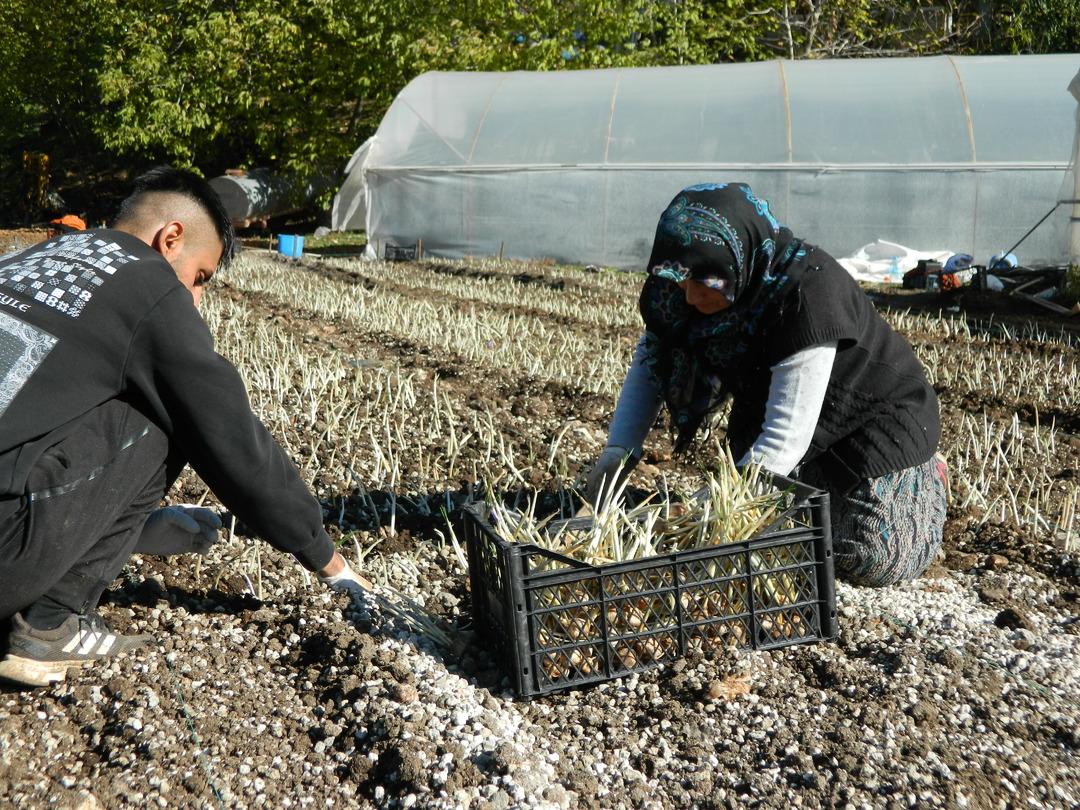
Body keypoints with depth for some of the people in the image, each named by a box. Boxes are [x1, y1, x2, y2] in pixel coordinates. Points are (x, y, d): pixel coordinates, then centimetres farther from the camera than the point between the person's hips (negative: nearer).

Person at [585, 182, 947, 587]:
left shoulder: (807, 294, -38)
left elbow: (784, 440, -38)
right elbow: (651, 356, -3)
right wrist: (618, 449, -17)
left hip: (875, 415, -6)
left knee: (870, 562, -14)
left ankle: (925, 478, 16)